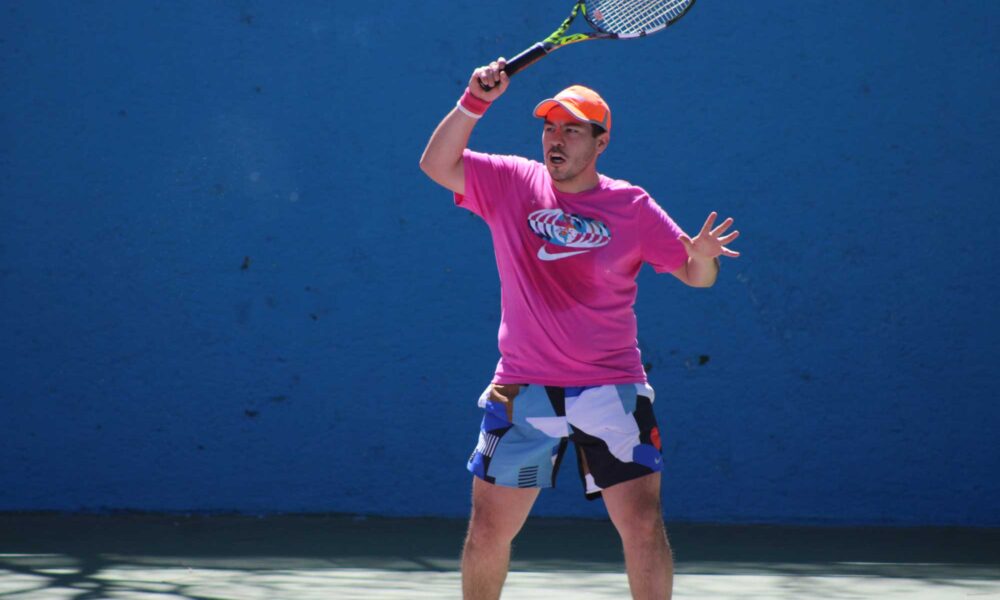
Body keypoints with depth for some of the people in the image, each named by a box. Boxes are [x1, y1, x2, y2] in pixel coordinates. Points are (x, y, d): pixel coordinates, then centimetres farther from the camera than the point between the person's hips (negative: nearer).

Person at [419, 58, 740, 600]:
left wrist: (702, 254, -22)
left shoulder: (633, 207, 0)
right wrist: (474, 102, -18)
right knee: (487, 531, 4)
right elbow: (437, 165, -6)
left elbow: (696, 275, 2)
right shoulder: (511, 183, 3)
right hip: (523, 390, 1)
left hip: (611, 389, -1)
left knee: (644, 526, -9)